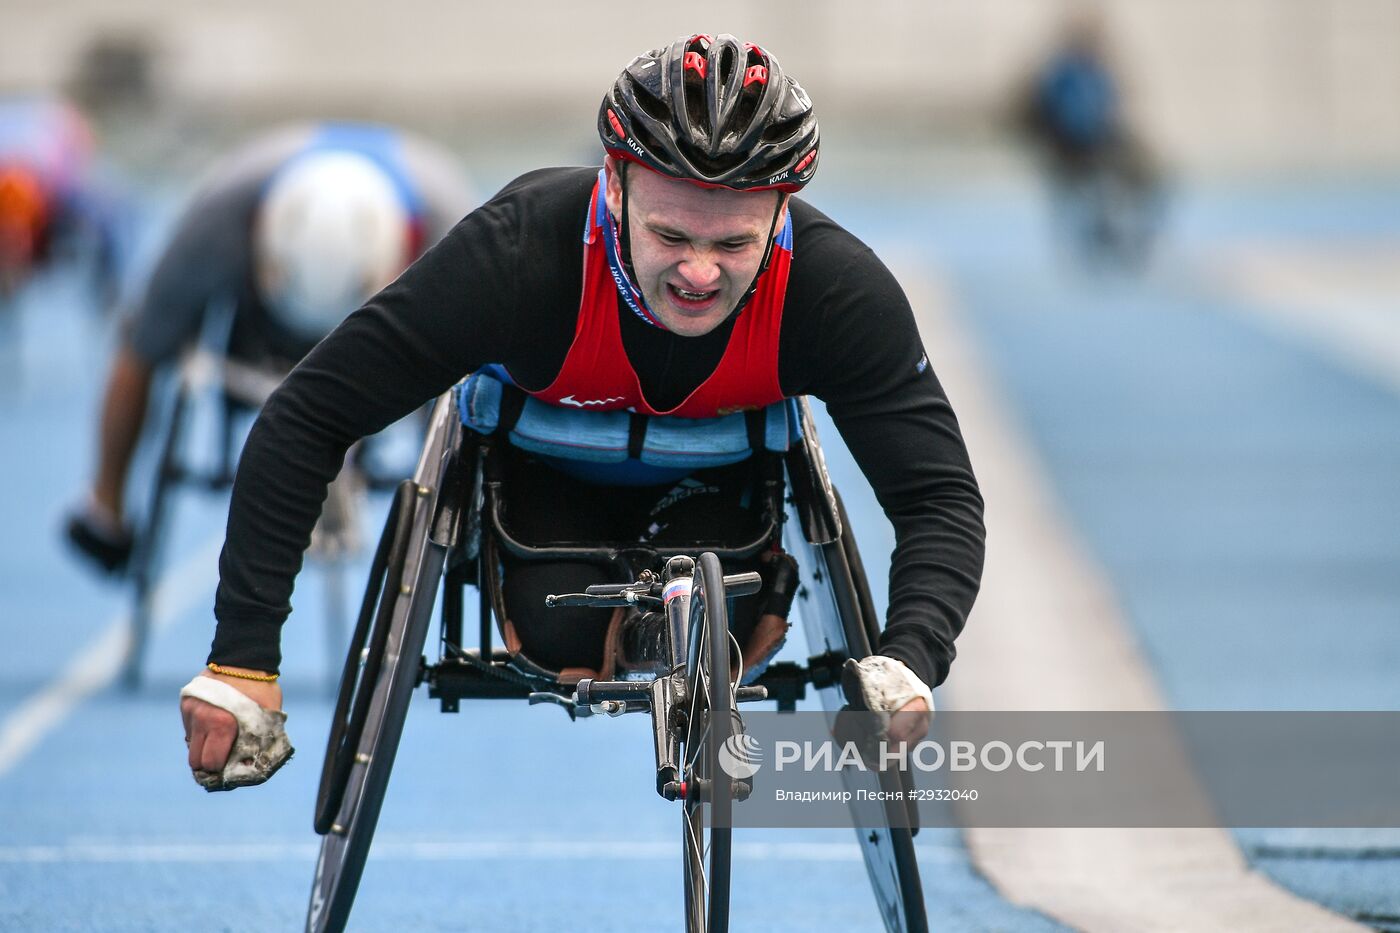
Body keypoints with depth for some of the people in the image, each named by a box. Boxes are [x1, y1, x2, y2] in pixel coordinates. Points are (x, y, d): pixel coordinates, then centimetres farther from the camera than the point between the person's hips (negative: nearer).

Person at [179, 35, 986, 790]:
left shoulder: (836, 288, -37)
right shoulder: (520, 254, -41)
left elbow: (942, 497, -33)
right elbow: (304, 423, -35)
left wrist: (909, 663, -54)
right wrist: (240, 663, -39)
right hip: (550, 466, -1)